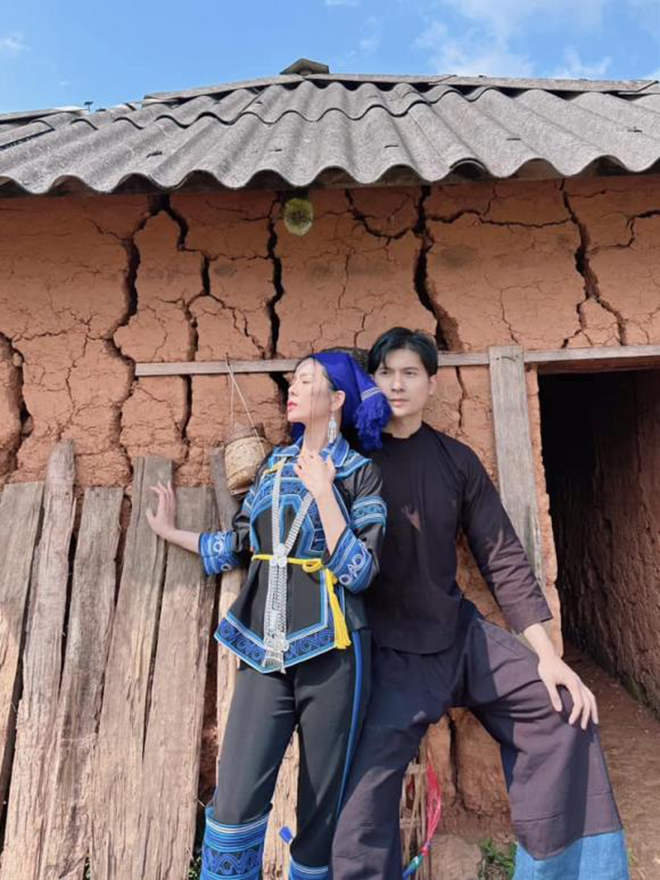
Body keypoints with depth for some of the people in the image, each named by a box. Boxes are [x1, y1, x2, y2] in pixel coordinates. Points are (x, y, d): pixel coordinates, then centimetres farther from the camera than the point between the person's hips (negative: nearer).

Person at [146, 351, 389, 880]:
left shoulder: (359, 473, -4)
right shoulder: (274, 464, 10)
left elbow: (359, 573, -13)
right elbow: (238, 545, 16)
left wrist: (322, 490, -18)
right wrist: (170, 532, 21)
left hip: (330, 654, -3)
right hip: (265, 653, 4)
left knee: (322, 805, 11)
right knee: (235, 802, 2)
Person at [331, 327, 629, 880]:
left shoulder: (456, 460, 1)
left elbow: (502, 559, 2)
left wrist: (547, 654, -1)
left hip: (459, 632, 4)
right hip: (387, 651, -3)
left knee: (561, 709, 6)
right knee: (362, 816, -4)